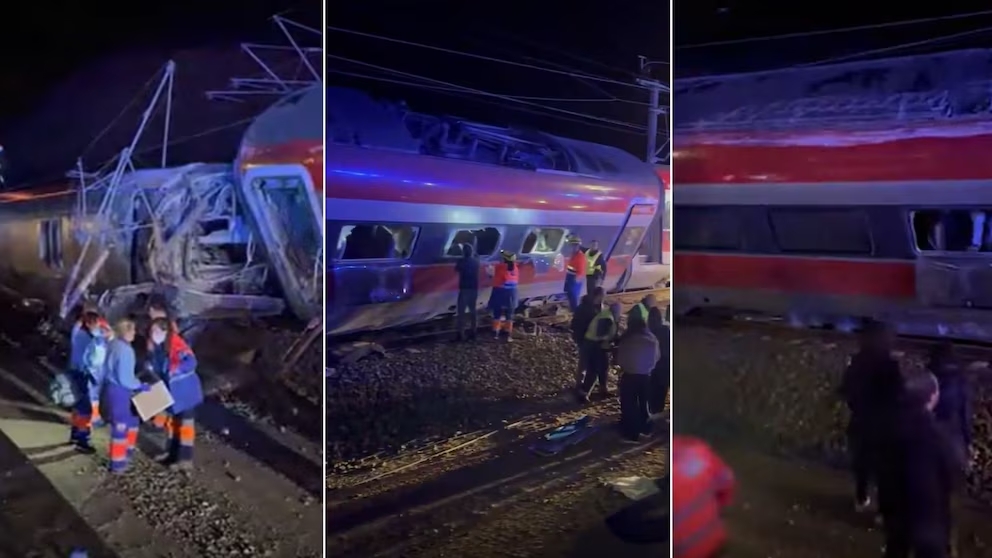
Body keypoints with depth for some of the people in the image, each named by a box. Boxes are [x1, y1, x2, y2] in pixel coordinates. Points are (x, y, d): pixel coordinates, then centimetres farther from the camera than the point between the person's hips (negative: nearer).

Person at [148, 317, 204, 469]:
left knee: (185, 423, 1)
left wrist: (174, 371, -35)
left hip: (185, 391, -9)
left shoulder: (176, 343, -23)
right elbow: (158, 367, 12)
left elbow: (191, 362, -33)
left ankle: (186, 459, 9)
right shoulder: (158, 347, 2)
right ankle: (172, 453, 36)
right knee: (172, 421, 20)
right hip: (172, 391, 9)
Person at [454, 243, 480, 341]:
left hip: (464, 288, -6)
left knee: (461, 311, -3)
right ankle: (473, 332, 18)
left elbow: (456, 270, 5)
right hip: (474, 288, 6)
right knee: (472, 310, 16)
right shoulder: (476, 261, 4)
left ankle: (461, 334, -8)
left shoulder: (462, 261, -12)